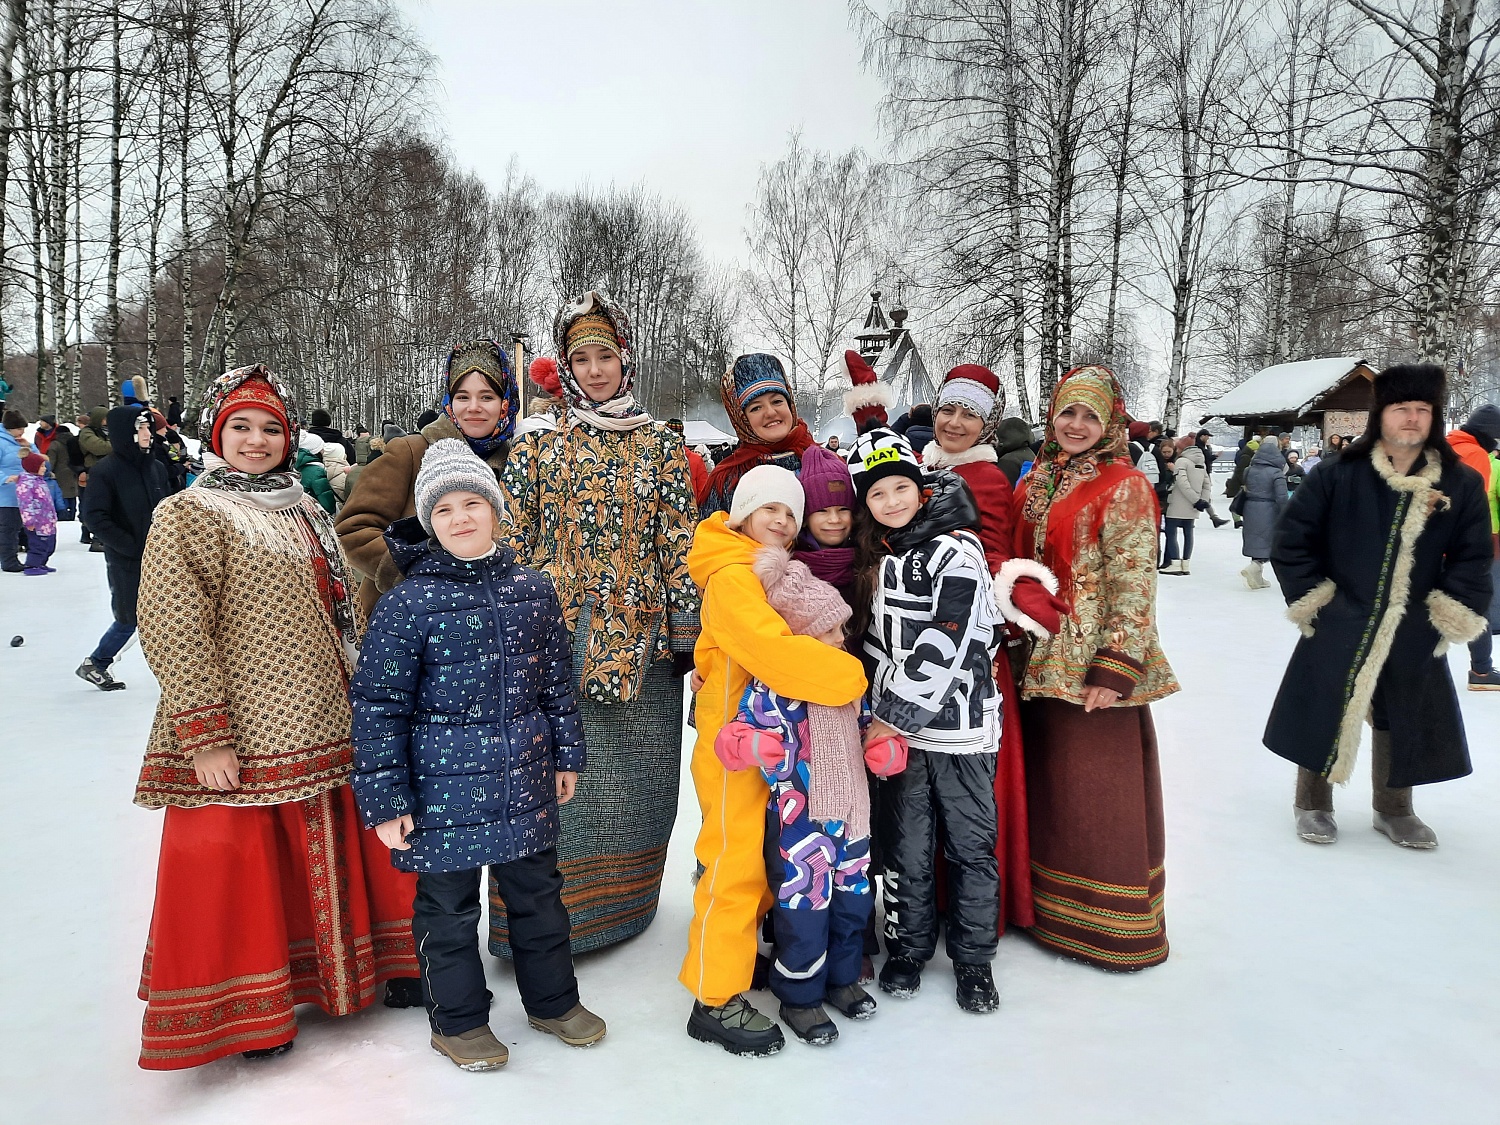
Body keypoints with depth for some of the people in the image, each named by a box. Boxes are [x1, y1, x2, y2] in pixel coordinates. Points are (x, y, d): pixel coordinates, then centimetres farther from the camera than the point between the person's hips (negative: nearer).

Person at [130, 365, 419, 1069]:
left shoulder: (302, 510, 13)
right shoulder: (188, 514, -7)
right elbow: (173, 633, -15)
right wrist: (203, 737, -19)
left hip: (323, 732, 6)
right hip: (238, 744, -6)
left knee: (332, 855, 16)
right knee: (236, 864, 5)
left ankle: (374, 965, 33)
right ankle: (243, 1012, 25)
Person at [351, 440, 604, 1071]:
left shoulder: (532, 591, 1)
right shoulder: (407, 603, -12)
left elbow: (557, 681, 10)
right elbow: (378, 705, -10)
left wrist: (567, 757, 12)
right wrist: (385, 799, -12)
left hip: (525, 782, 4)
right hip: (444, 787, -4)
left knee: (538, 893, 18)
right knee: (448, 906, 13)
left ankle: (553, 1000, 39)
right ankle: (458, 1019, 34)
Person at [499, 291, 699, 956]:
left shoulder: (659, 445, 7)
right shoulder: (538, 444, 5)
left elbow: (680, 541, 5)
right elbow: (512, 543, 3)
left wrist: (687, 632, 0)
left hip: (644, 639, 2)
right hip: (557, 637, -1)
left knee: (638, 776, 9)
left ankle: (620, 910, 29)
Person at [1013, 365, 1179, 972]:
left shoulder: (1124, 487, -9)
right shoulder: (1036, 482, 12)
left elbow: (1134, 585, -15)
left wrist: (1115, 669, -20)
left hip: (1095, 668, -7)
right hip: (1040, 664, 7)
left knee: (1102, 796, 2)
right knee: (1050, 789, 16)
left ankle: (1117, 927, 19)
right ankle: (1050, 910, 32)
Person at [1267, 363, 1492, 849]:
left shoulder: (1460, 484, -1)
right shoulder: (1339, 476, -8)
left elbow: (1473, 558, 3)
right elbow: (1290, 541, -3)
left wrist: (1453, 616, -5)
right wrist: (1311, 599, -6)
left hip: (1414, 636, 3)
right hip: (1338, 627, -2)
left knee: (1405, 720, 14)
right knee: (1324, 714, 7)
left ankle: (1394, 809, 35)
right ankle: (1312, 805, 26)